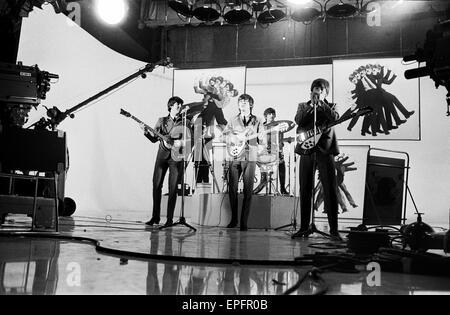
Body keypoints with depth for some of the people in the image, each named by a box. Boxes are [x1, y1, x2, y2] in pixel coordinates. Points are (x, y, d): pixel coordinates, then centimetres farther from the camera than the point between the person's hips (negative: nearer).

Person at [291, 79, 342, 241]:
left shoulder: (329, 107, 14)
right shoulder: (303, 106, 17)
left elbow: (335, 118, -8)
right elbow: (298, 120, -4)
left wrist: (321, 103, -8)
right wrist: (311, 105, -8)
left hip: (325, 150, -1)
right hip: (306, 150, 1)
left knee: (330, 191, -5)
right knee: (304, 190, 3)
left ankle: (334, 229, 0)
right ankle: (304, 227, 12)